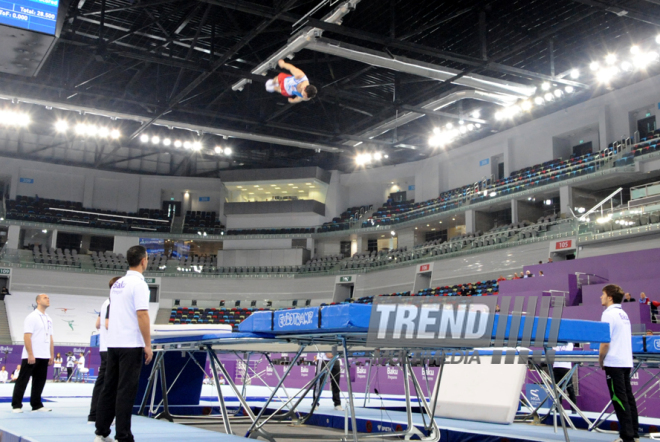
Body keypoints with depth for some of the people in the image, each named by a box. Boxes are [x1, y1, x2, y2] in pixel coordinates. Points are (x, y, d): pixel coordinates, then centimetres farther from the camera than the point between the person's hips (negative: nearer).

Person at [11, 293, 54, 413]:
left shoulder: (48, 319, 15)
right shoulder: (32, 317, -7)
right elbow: (26, 337, -13)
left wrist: (52, 355, 12)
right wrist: (30, 354, -19)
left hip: (44, 357, 7)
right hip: (31, 356, -7)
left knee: (40, 381, 9)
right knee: (22, 380, -1)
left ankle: (36, 405, 16)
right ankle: (16, 405, 4)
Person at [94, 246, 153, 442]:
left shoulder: (117, 284, 14)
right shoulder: (139, 284, -12)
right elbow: (142, 315, -18)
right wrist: (148, 345, -13)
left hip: (113, 343, 8)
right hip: (131, 345, -8)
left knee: (109, 388, 12)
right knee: (126, 391, -5)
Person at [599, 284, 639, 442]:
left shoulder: (609, 314, -12)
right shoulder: (623, 314, 14)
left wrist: (600, 360, -4)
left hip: (614, 363, -8)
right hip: (626, 362, 8)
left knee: (620, 399, -5)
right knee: (628, 398, 11)